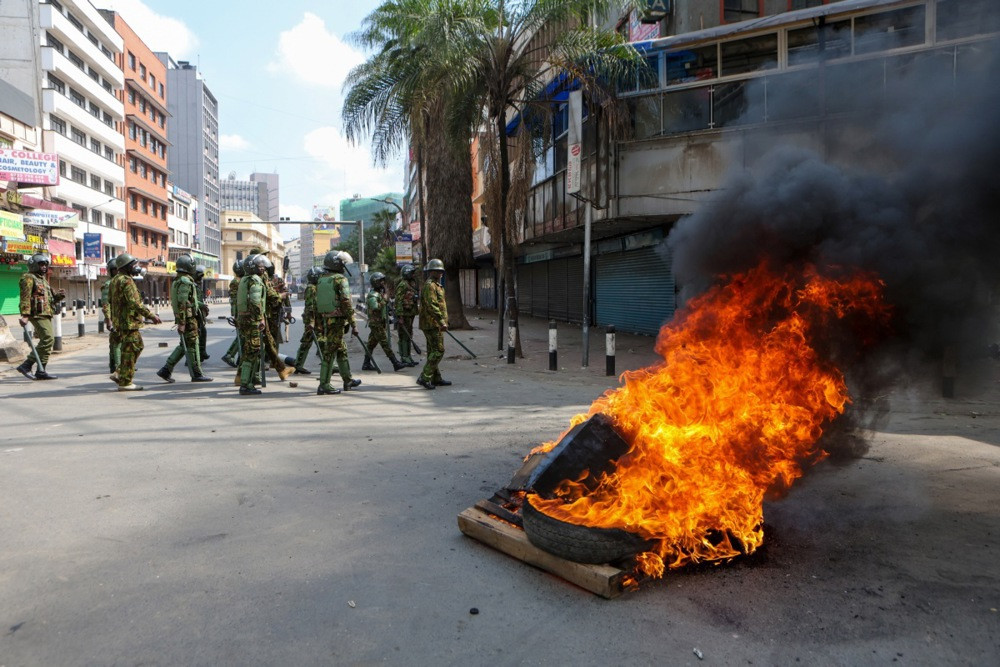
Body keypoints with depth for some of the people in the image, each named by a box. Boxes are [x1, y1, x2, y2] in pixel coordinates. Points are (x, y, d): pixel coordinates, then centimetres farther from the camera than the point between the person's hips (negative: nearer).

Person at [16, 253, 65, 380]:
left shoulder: (43, 279, 23)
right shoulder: (29, 278, -5)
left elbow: (49, 298, 27)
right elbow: (25, 297, -15)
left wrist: (58, 296, 5)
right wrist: (25, 315, -25)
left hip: (46, 314, 10)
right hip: (37, 314, -10)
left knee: (45, 341, 10)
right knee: (48, 339, -17)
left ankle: (26, 365, 15)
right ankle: (41, 370, -14)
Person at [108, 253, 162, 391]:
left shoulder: (115, 280, 15)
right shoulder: (126, 281, -16)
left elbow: (110, 300, 22)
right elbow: (135, 303, -24)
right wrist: (151, 315, -20)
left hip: (120, 321, 10)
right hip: (129, 321, -10)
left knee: (137, 347, 19)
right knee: (130, 351, -4)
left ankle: (121, 374, 18)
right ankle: (125, 383, 1)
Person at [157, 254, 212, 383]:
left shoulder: (178, 280, 17)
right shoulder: (185, 281, -16)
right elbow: (182, 304, -22)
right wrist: (181, 323, -23)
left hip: (183, 318, 10)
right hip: (188, 318, -10)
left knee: (184, 346, 14)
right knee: (192, 346, -3)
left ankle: (166, 370, 13)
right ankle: (196, 374, 3)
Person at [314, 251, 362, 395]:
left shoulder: (320, 280, 13)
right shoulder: (340, 280, -10)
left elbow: (316, 304, 14)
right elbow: (346, 303, -16)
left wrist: (319, 326, 17)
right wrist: (353, 324, -14)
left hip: (325, 321, 8)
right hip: (337, 321, -8)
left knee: (342, 350, 18)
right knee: (330, 353, -4)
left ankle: (348, 381, 27)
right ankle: (324, 385, -2)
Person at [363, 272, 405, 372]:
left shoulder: (380, 293, 16)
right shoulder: (373, 295, -15)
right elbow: (375, 308, -28)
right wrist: (384, 300, -25)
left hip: (380, 323, 10)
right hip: (376, 323, -9)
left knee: (372, 343, 11)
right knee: (385, 344, -8)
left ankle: (366, 364, 15)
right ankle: (396, 363, -9)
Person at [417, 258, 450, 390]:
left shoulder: (436, 285, 21)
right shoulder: (430, 285, -13)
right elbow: (432, 305, -23)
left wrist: (442, 321, 25)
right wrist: (442, 321, -26)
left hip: (433, 324, 11)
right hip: (432, 323, -11)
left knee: (433, 351, 13)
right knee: (438, 351, -12)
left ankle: (436, 378, 20)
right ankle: (424, 378, -13)